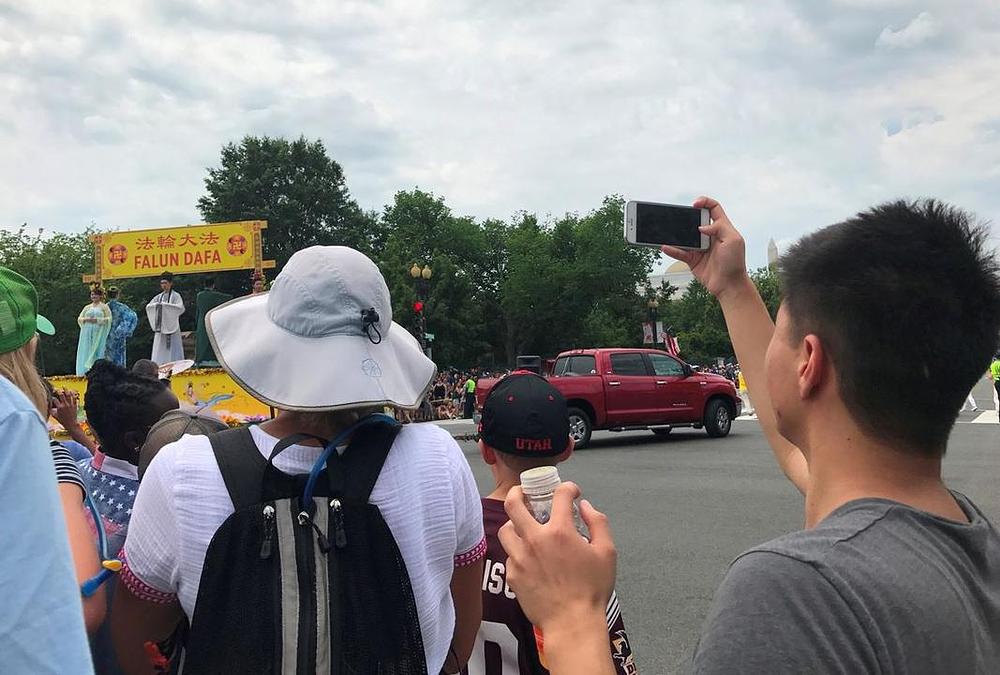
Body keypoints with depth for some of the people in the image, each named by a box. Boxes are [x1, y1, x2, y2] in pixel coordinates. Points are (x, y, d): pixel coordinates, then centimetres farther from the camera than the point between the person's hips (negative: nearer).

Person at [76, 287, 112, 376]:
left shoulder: (104, 307, 7)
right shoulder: (87, 307, 17)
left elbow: (109, 319, -3)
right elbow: (79, 318, 13)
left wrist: (97, 320, -14)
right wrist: (86, 319, -8)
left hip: (99, 332, -4)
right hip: (87, 333, 4)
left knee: (98, 351, -9)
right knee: (86, 350, -3)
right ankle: (87, 371, -3)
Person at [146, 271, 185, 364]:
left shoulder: (175, 296, -2)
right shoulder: (159, 297, 14)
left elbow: (181, 308, -17)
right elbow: (148, 306, 12)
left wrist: (165, 305, -21)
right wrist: (156, 305, -10)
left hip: (172, 327, -5)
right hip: (160, 328, 5)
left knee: (172, 349, -6)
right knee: (160, 351, 1)